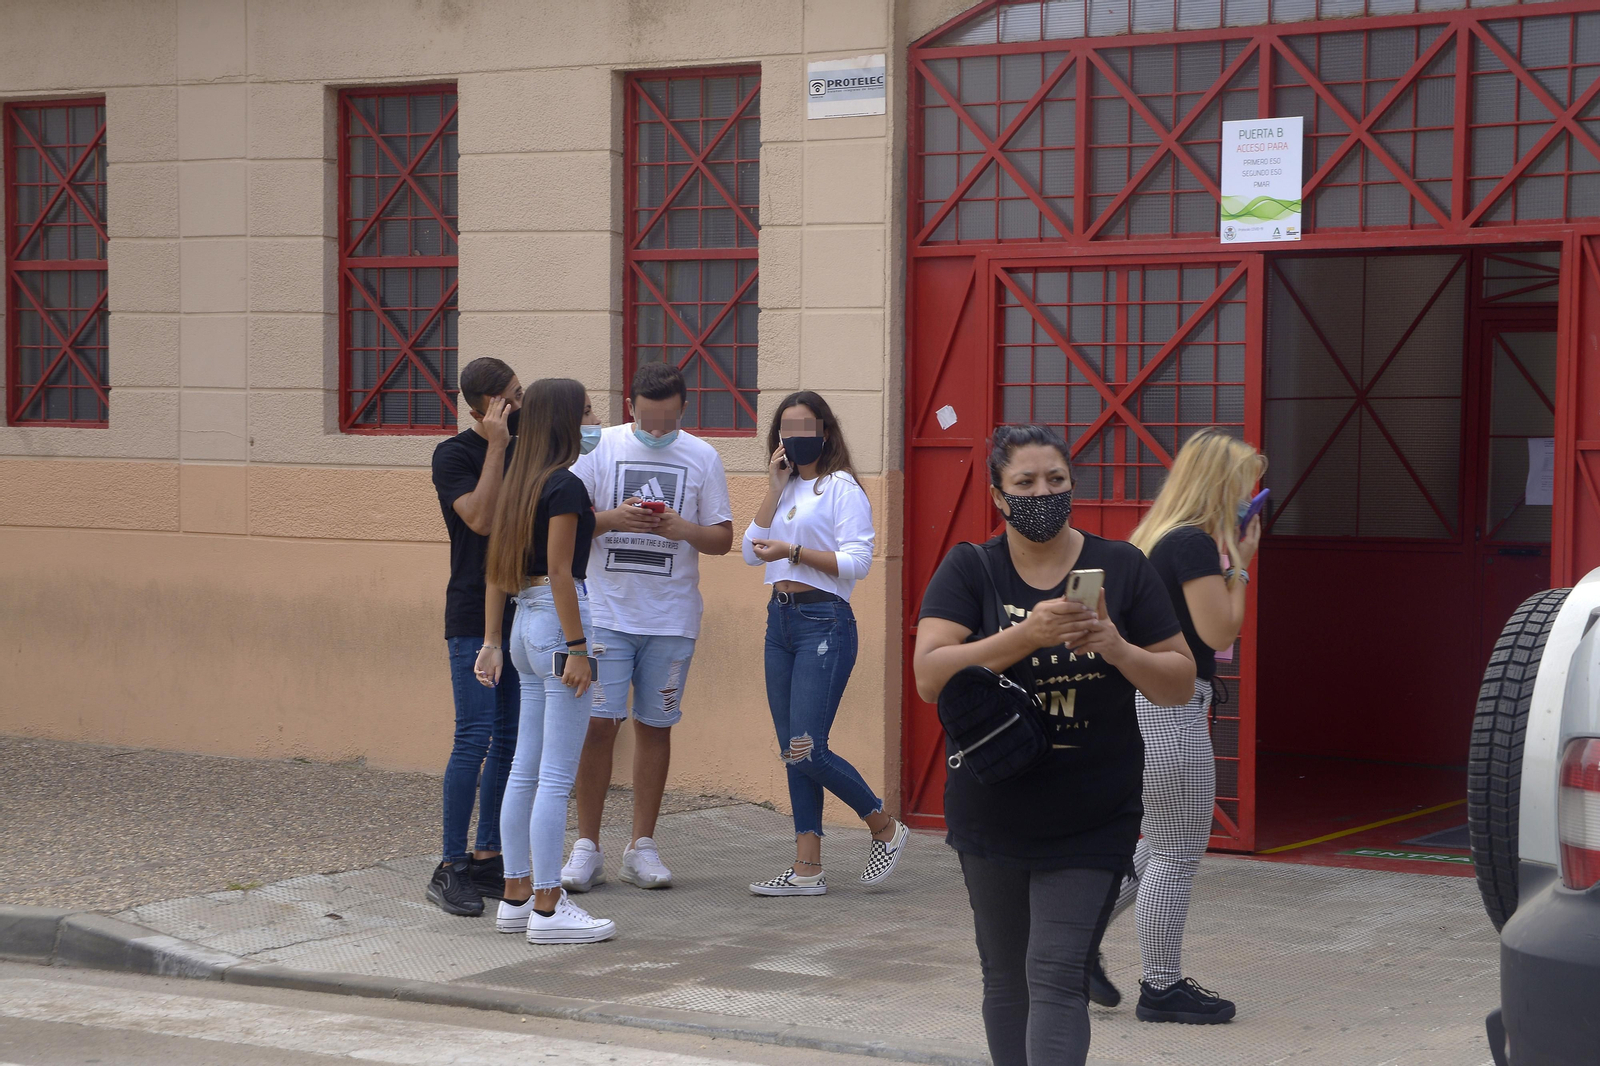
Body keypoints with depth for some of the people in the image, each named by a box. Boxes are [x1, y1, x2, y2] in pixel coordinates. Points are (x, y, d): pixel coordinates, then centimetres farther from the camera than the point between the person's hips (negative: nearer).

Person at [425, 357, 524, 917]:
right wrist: (497, 445, -18)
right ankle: (451, 867, -6)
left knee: (511, 740, 7)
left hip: (522, 614, 7)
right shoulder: (455, 455, -5)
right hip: (475, 617, -7)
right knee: (475, 737, -11)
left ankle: (487, 858, 13)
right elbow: (481, 518, -20)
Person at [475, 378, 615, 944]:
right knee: (557, 777, -6)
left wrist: (492, 641, 17)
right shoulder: (564, 484, -12)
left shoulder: (521, 483, 13)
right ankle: (547, 908, -3)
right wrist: (576, 648, -16)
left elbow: (497, 570, 14)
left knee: (525, 771, 13)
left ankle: (517, 896, 18)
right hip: (558, 621, -9)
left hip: (525, 622, 9)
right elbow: (559, 571, -17)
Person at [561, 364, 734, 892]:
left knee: (655, 725, 6)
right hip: (606, 610, -1)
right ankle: (587, 847, 4)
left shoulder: (702, 457, 4)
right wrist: (610, 520, -18)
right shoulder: (599, 448, 1)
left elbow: (723, 537, 5)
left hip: (671, 616, 1)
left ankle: (642, 846, 15)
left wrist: (682, 529, -14)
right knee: (598, 724, -5)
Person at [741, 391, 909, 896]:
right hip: (780, 618, 8)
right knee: (792, 754, 6)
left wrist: (793, 552, -19)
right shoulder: (786, 490, 17)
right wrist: (775, 488, 2)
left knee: (806, 750, -12)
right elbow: (752, 552, 7)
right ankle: (807, 869, 9)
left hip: (823, 622, -8)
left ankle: (886, 829, 8)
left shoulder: (841, 487, -5)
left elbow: (856, 561, -13)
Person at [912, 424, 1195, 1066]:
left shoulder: (1122, 569, 0)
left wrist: (1120, 650, -18)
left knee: (1058, 976, -12)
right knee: (1006, 980, 13)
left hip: (1092, 824, -2)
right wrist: (1025, 636, -28)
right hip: (993, 815, 2)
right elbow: (930, 676, -16)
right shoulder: (969, 571, -2)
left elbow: (1180, 682, 2)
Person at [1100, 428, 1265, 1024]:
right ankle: (1162, 988, 9)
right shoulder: (1195, 543, -15)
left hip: (1138, 702, 10)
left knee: (1160, 847, 20)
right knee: (1178, 855, 1)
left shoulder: (1158, 537, 14)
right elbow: (1220, 632, -16)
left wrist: (1228, 558, 11)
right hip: (1170, 710, -10)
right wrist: (1239, 565, -7)